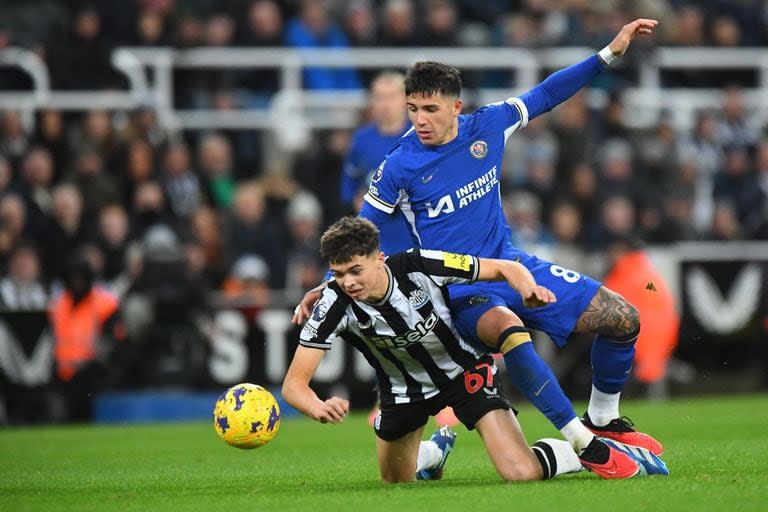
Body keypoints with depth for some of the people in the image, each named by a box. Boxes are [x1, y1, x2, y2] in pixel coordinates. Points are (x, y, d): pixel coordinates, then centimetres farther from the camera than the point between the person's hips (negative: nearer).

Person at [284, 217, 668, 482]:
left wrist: (528, 288, -42)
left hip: (464, 370, -3)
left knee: (521, 474, -22)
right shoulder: (335, 305, -28)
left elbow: (505, 268, -18)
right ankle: (438, 449, 54)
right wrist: (318, 408, -53)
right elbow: (294, 383, -29)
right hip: (404, 389, 3)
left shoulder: (419, 266, -31)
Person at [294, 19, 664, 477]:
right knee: (508, 332, -39)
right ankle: (584, 445, -33)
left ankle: (603, 421, 22)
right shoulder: (399, 166, -12)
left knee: (623, 319, -1)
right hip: (459, 289, -5)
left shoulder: (487, 126, -3)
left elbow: (545, 95, 10)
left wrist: (610, 53, 8)